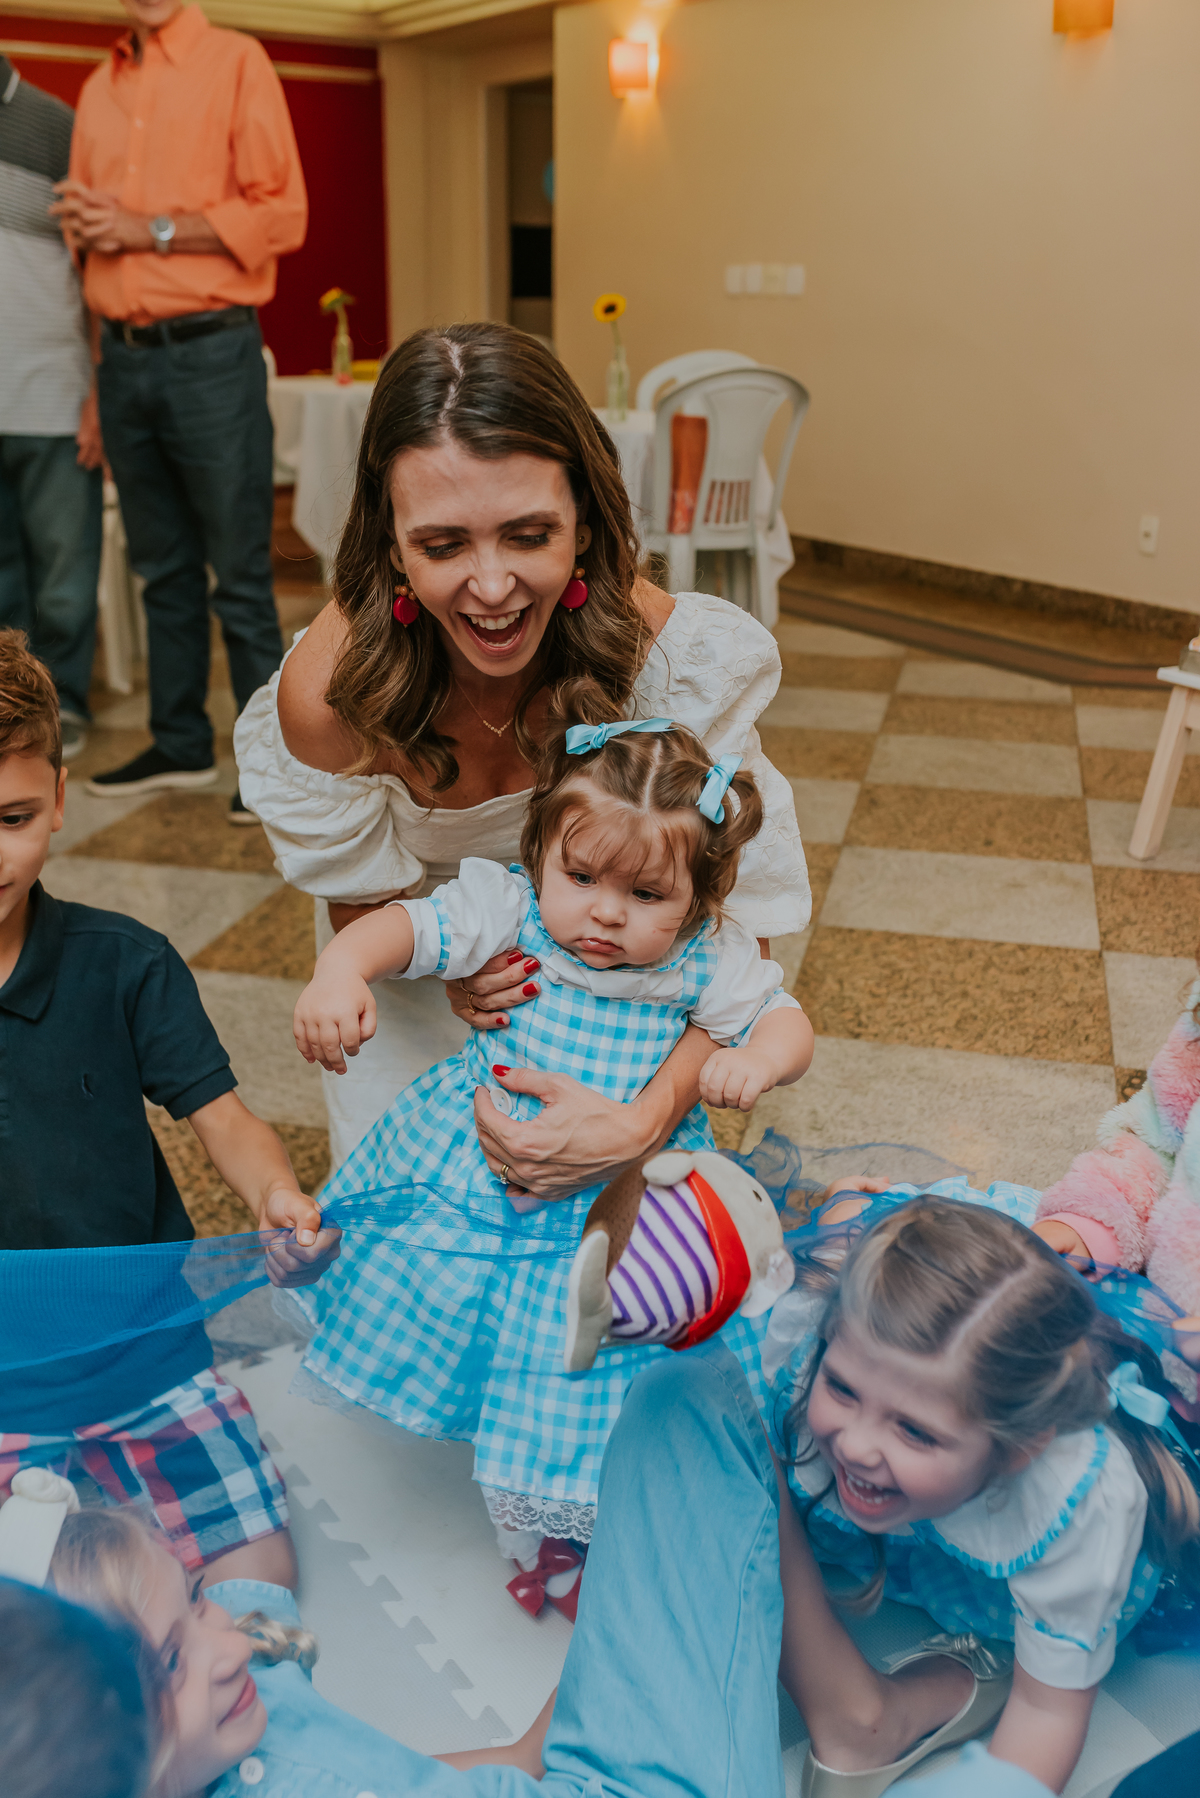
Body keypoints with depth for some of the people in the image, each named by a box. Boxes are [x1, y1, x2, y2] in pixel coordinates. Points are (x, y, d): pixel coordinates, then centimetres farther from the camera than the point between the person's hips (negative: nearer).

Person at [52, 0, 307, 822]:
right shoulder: (99, 87, 18)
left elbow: (281, 215, -8)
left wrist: (149, 228, -12)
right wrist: (84, 221, -1)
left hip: (210, 352, -5)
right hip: (123, 358, 6)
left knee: (240, 574, -6)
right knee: (163, 569, 9)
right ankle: (182, 746, 17)